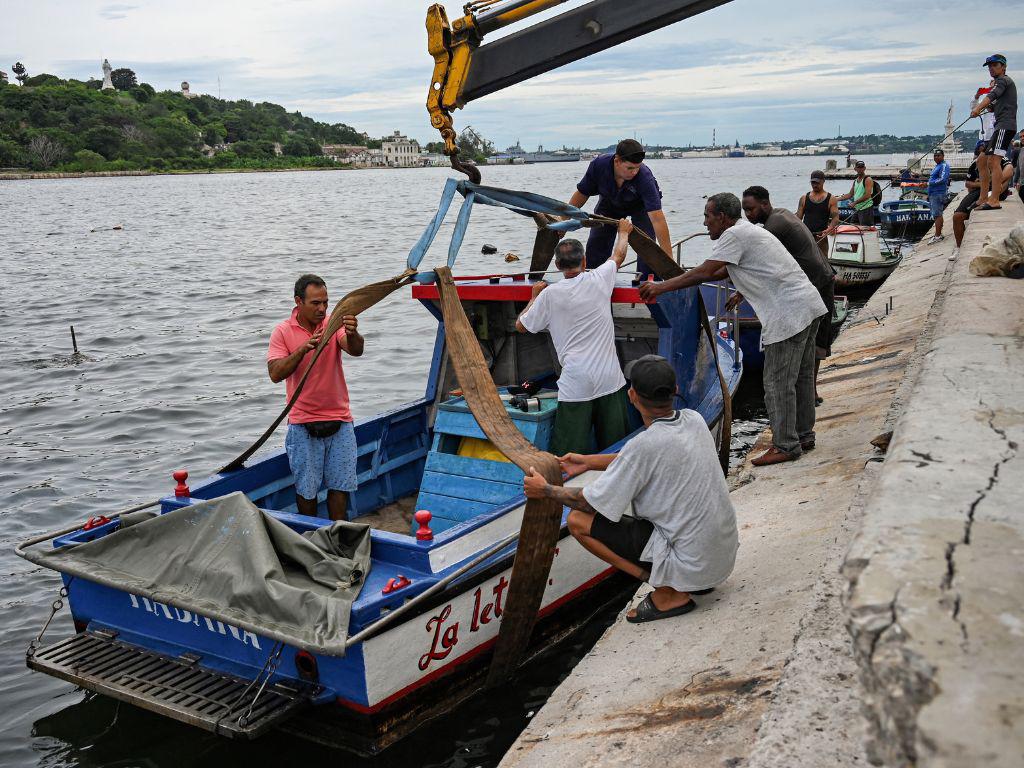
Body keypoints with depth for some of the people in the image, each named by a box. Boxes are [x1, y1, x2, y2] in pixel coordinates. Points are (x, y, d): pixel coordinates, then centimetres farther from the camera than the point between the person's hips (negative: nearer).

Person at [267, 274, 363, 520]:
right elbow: (275, 374, -14)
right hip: (303, 423, -2)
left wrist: (352, 335, -43)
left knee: (341, 484, 8)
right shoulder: (283, 332, -6)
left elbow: (356, 351, -19)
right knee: (306, 487, 8)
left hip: (339, 419, 2)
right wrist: (302, 350, -28)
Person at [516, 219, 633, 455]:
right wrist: (624, 231, 45)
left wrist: (534, 297, 26)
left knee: (568, 454, -3)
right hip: (609, 379, 3)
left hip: (576, 383, -2)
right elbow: (618, 255, 26)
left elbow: (521, 326, 11)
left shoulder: (550, 294, -2)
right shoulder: (599, 280, 3)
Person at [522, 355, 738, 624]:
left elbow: (591, 502, -12)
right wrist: (589, 462, 21)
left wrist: (546, 490, 4)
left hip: (693, 561, -8)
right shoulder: (694, 420, -2)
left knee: (578, 520, -4)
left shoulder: (646, 444, -23)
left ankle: (669, 593, -3)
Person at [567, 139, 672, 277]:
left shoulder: (644, 177, -42)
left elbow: (657, 219, -47)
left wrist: (668, 259, -50)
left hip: (640, 205, -3)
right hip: (609, 202, 3)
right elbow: (582, 193, -13)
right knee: (596, 244, -2)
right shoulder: (598, 165, -33)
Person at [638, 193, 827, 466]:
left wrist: (661, 287, -10)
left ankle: (785, 446, 2)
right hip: (808, 306, 11)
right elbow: (723, 272, 28)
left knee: (778, 383, -4)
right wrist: (686, 278, 25)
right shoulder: (748, 231, 20)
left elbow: (705, 272, -16)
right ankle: (803, 436, 28)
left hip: (788, 314, -11)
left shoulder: (735, 235, -11)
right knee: (801, 377, 17)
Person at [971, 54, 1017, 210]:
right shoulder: (997, 83, 28)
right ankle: (983, 199, 15)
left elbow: (992, 96, -23)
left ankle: (994, 200, -29)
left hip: (1005, 125, -11)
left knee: (993, 160, -21)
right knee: (982, 162, 11)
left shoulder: (1003, 80, -2)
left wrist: (978, 108, -39)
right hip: (999, 127, 11)